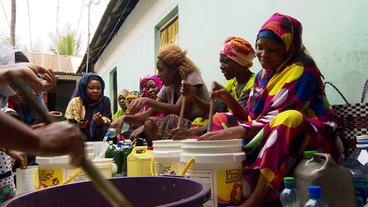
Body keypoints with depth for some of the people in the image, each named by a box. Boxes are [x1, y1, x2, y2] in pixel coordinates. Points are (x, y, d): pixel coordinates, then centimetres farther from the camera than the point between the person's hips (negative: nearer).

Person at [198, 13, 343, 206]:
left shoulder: (302, 70, -13)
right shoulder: (263, 74, 9)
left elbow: (282, 115, -25)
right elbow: (252, 116, 7)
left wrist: (236, 132, -33)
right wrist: (229, 100, -10)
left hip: (309, 136, -7)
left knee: (289, 118, -40)